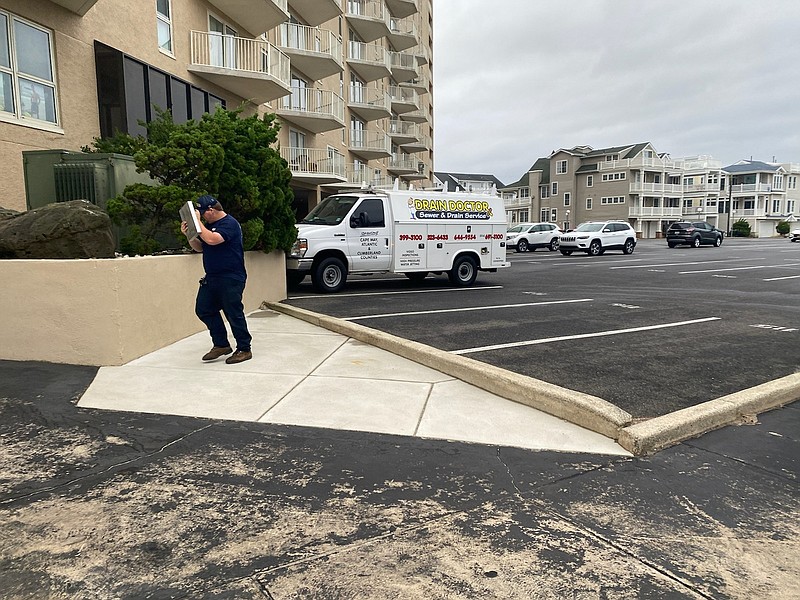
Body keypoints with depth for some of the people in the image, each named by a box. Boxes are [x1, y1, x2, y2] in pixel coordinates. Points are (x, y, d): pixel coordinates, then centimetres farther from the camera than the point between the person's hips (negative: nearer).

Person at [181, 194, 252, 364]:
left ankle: (244, 349, 8)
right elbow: (199, 247, 21)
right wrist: (188, 235, 5)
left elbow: (212, 240, -27)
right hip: (211, 278, 9)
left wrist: (198, 222, -17)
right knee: (203, 310, 8)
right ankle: (221, 345, 18)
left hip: (230, 278, -9)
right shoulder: (208, 225, 16)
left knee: (234, 313, -4)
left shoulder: (229, 223, -12)